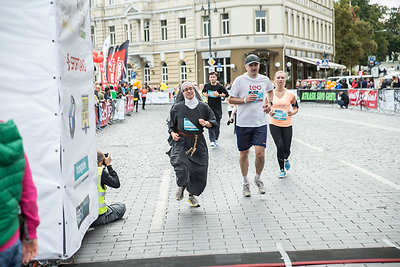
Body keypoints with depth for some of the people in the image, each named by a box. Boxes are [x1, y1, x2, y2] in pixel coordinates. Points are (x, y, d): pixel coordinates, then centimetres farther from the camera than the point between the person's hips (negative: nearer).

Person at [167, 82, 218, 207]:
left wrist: (206, 123, -9)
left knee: (198, 170, 2)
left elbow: (213, 121, 11)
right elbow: (171, 124, 11)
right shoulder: (177, 107, 3)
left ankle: (192, 195, 23)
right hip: (181, 141, -2)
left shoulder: (203, 106, 5)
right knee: (181, 166, -22)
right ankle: (181, 187, 9)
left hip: (198, 142, 2)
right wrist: (172, 133, -6)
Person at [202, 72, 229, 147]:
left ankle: (216, 139, 25)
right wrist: (205, 94, 0)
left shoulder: (220, 86, -6)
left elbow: (226, 94, -3)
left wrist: (219, 95, -17)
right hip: (209, 107, 1)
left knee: (217, 124, 7)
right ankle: (212, 141, -9)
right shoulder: (207, 86, 3)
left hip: (217, 108, -1)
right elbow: (203, 91, 22)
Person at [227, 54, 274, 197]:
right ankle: (245, 182, 26)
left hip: (260, 123, 2)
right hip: (243, 123, -2)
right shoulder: (239, 80, -4)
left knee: (260, 153, -7)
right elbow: (230, 99, 0)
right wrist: (245, 100, -15)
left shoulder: (264, 79, 6)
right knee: (244, 153, 8)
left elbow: (270, 91, 28)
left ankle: (258, 178, 20)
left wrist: (269, 103, 11)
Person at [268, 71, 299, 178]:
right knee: (280, 146, -14)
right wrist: (269, 112, -9)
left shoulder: (290, 94, 0)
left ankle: (286, 159, 40)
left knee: (286, 150, 1)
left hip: (287, 125, 1)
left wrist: (292, 112, -10)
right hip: (274, 124, 0)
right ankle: (282, 170, 8)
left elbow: (296, 107, 11)